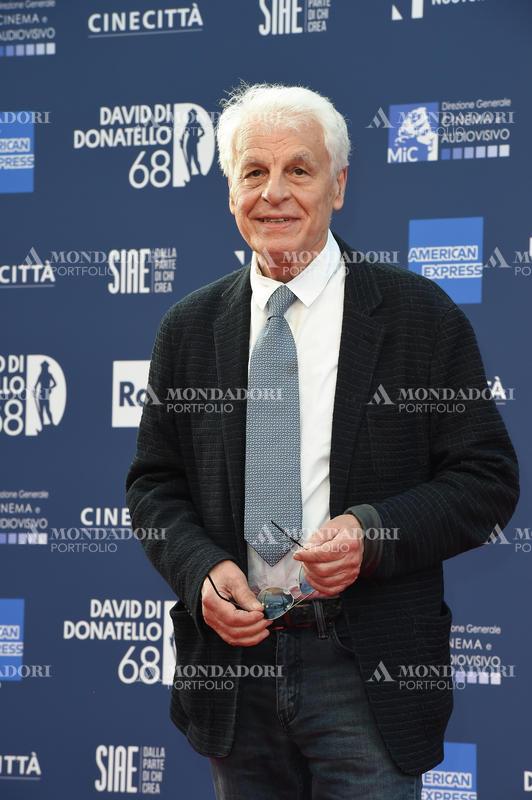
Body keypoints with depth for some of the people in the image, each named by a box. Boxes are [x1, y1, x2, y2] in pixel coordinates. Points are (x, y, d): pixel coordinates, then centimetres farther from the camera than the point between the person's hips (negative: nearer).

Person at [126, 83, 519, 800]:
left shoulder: (421, 317, -2)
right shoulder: (187, 330, 7)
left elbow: (488, 478, -2)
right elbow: (154, 482, 11)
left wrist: (374, 533, -18)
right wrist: (200, 569, -8)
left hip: (369, 673, -3)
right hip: (234, 652, 3)